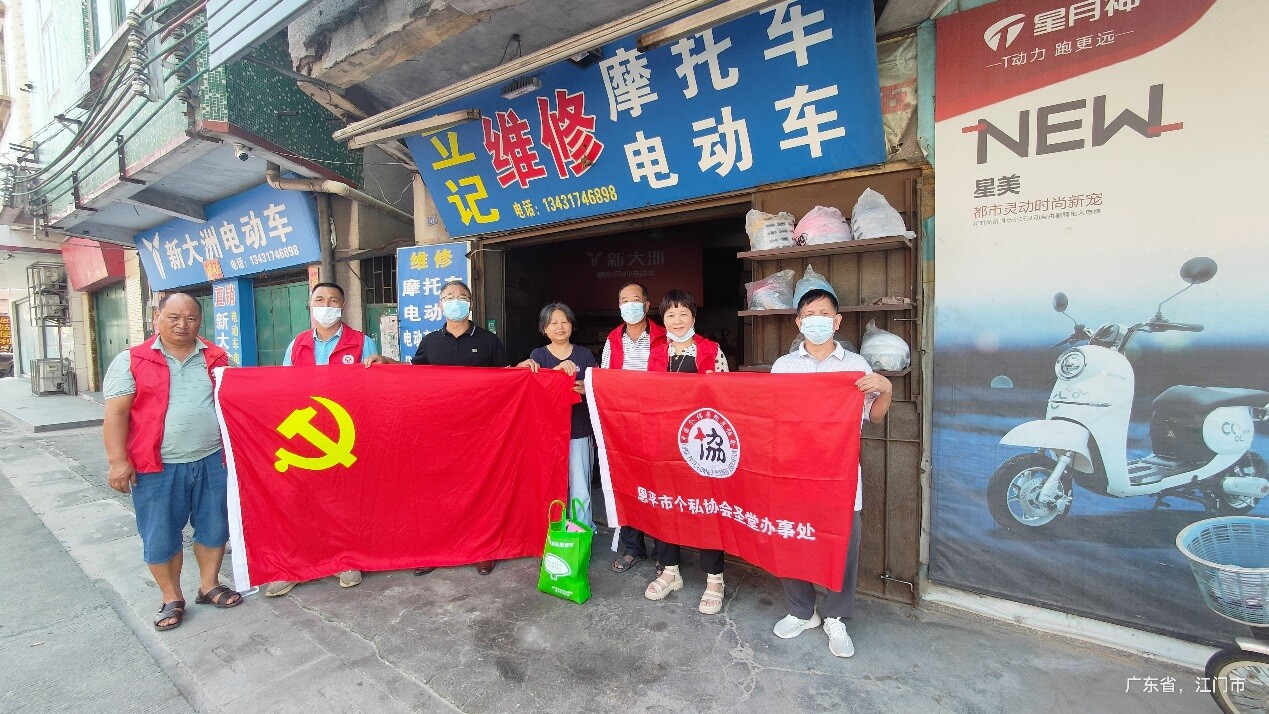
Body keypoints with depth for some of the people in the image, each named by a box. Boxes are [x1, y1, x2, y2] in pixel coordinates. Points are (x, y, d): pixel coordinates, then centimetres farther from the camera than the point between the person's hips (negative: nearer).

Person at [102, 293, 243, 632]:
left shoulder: (217, 358, 6)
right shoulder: (132, 361, -2)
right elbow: (116, 413, -5)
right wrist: (118, 461, -12)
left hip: (211, 461, 2)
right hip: (157, 467, -2)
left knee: (213, 526, 12)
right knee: (160, 535, 9)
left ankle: (209, 585, 30)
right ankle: (172, 598, 26)